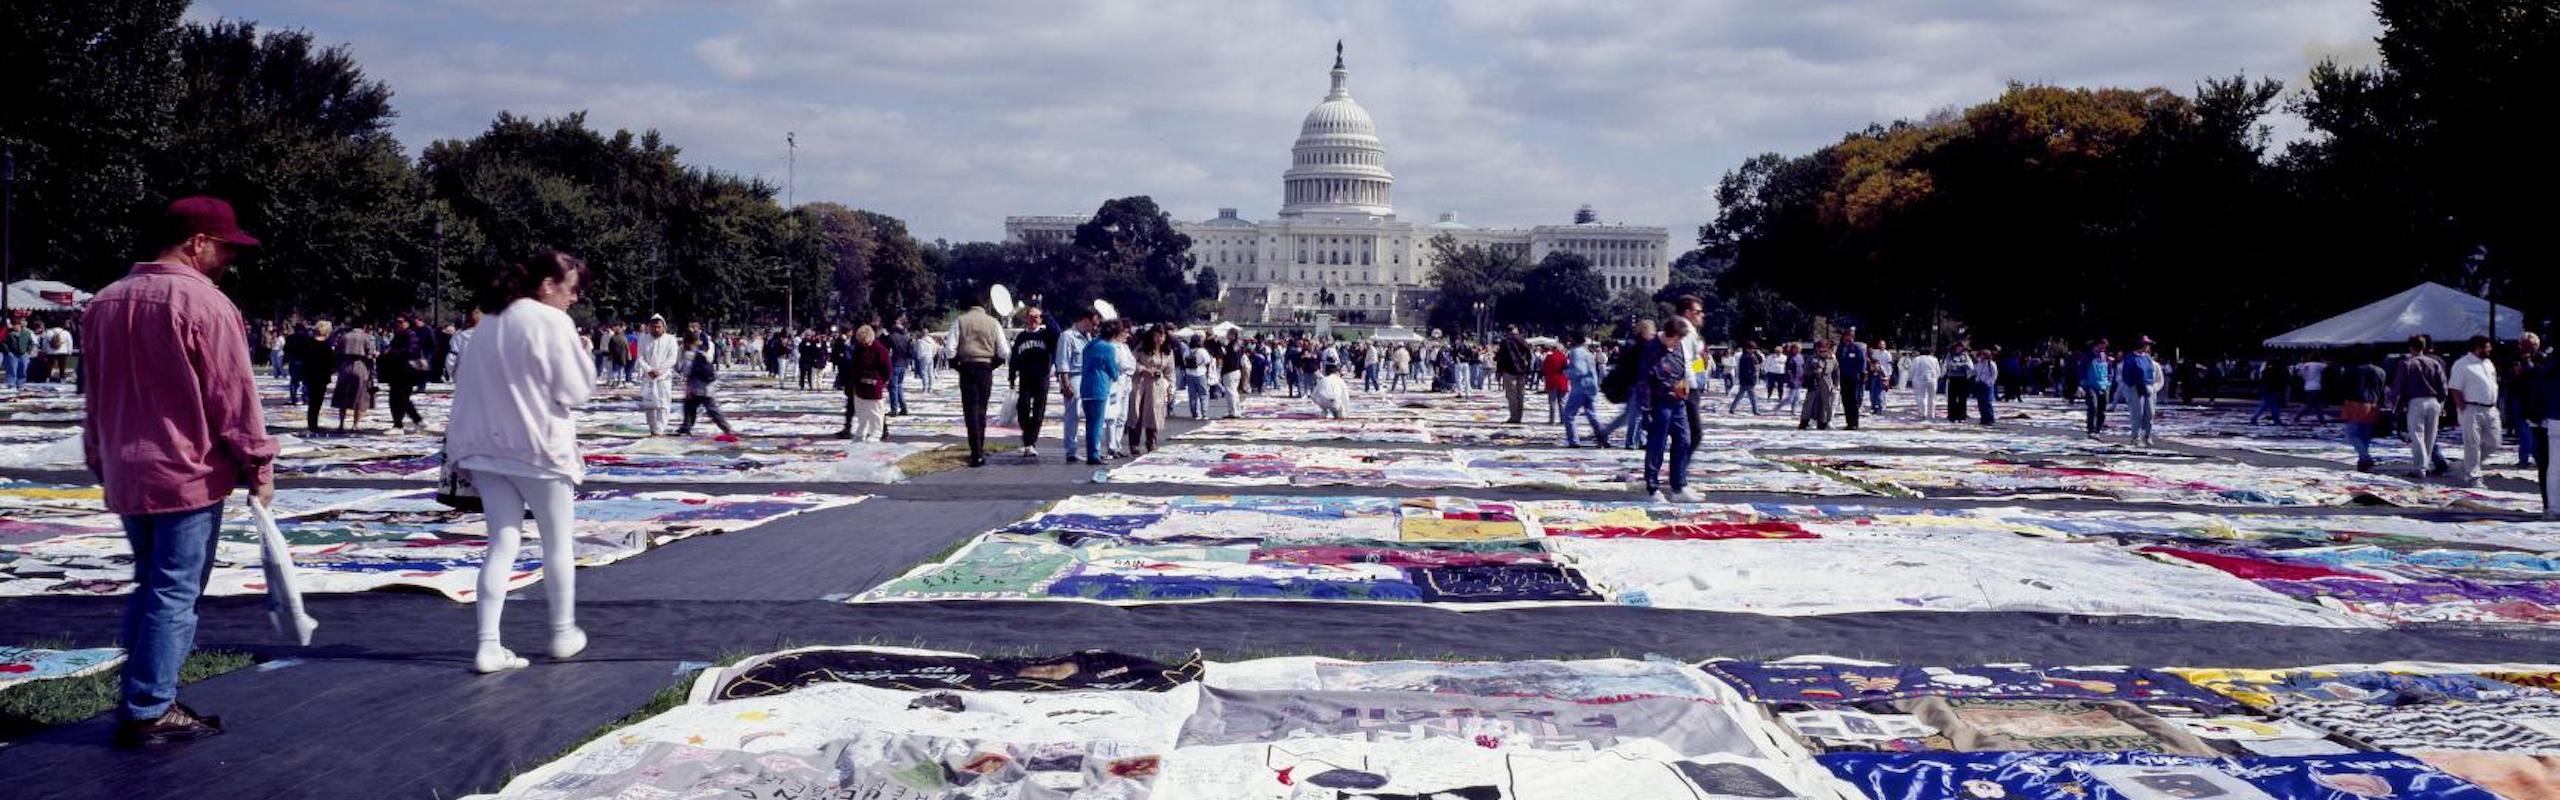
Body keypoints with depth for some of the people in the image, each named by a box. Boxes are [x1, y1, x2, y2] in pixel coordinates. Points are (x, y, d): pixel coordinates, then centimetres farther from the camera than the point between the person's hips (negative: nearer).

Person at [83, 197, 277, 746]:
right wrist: (258, 467, -5)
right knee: (174, 594, -1)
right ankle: (151, 711, 2)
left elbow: (95, 396, 19)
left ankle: (140, 700, 20)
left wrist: (101, 462, 27)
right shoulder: (205, 303, -14)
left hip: (125, 475, 8)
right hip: (189, 475, -8)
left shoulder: (105, 303, 11)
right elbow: (234, 397, -13)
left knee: (149, 587, 18)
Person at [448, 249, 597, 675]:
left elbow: (467, 384, 14)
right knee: (558, 542, 12)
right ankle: (563, 634, 23)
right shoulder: (552, 322, -12)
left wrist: (459, 437, 17)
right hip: (539, 447, -6)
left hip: (489, 447, 6)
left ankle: (489, 646, -2)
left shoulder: (489, 323, 11)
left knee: (503, 542, 6)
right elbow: (577, 388, -11)